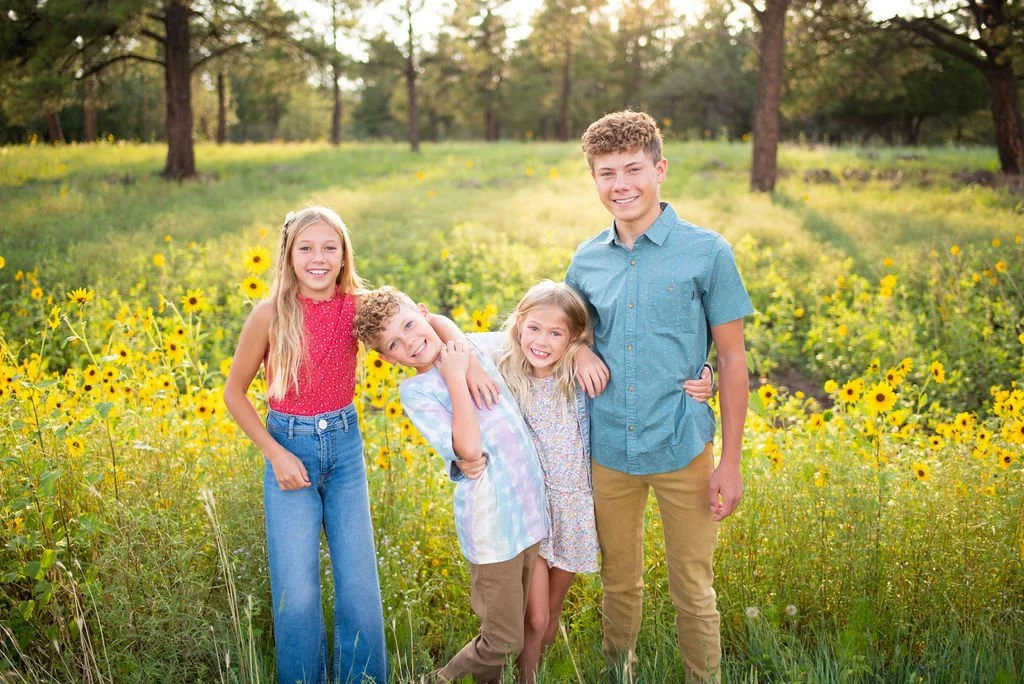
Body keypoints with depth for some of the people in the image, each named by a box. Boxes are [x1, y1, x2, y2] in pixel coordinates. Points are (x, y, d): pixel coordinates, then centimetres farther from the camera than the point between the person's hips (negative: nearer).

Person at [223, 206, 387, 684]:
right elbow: (234, 392, -3)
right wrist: (275, 454, -10)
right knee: (297, 594, 1)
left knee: (360, 587, 6)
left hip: (345, 449, 2)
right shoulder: (271, 314, -13)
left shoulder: (358, 307, -8)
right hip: (290, 450, -2)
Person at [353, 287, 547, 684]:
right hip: (491, 520, -6)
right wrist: (456, 378, -18)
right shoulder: (416, 391, -10)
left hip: (530, 508, 6)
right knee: (504, 640, 1)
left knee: (521, 624, 17)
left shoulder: (474, 347, 6)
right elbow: (468, 449, -23)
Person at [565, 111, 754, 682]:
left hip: (682, 450, -3)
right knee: (619, 584, 18)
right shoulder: (586, 260, 3)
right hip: (608, 450, 3)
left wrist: (731, 462, -7)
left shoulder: (706, 252, -7)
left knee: (693, 591, 8)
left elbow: (733, 357, -5)